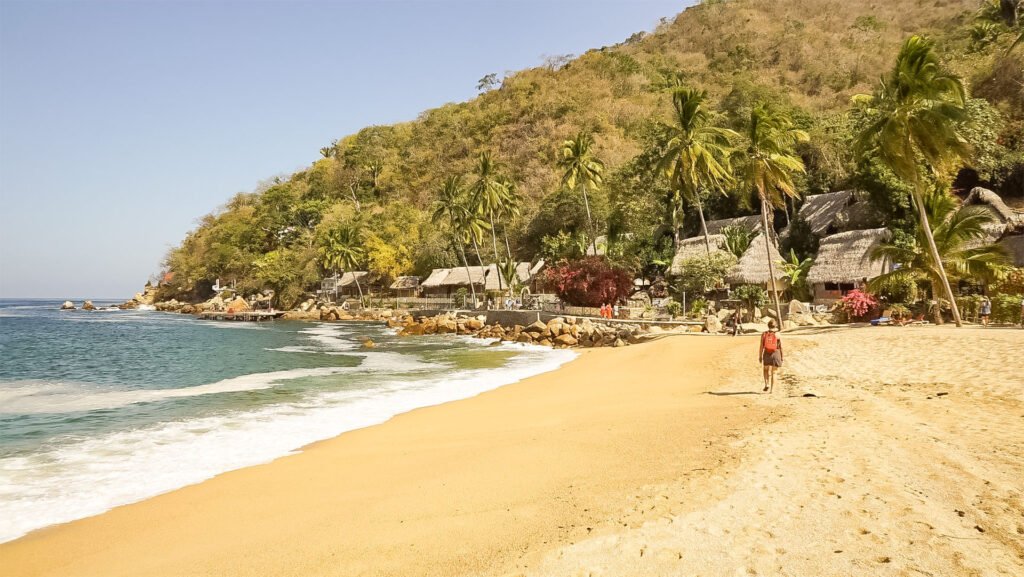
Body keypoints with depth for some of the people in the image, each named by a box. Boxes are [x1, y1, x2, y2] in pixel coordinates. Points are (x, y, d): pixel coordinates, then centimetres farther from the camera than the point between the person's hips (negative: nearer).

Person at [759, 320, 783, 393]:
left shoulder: (764, 334, -2)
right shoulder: (777, 334, -4)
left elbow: (761, 347, -4)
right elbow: (781, 347, -3)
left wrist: (760, 356, 3)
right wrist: (782, 357, 6)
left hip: (767, 354, 1)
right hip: (775, 354, -1)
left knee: (766, 370, 21)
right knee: (773, 372, 9)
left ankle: (767, 384, 1)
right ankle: (772, 389, 8)